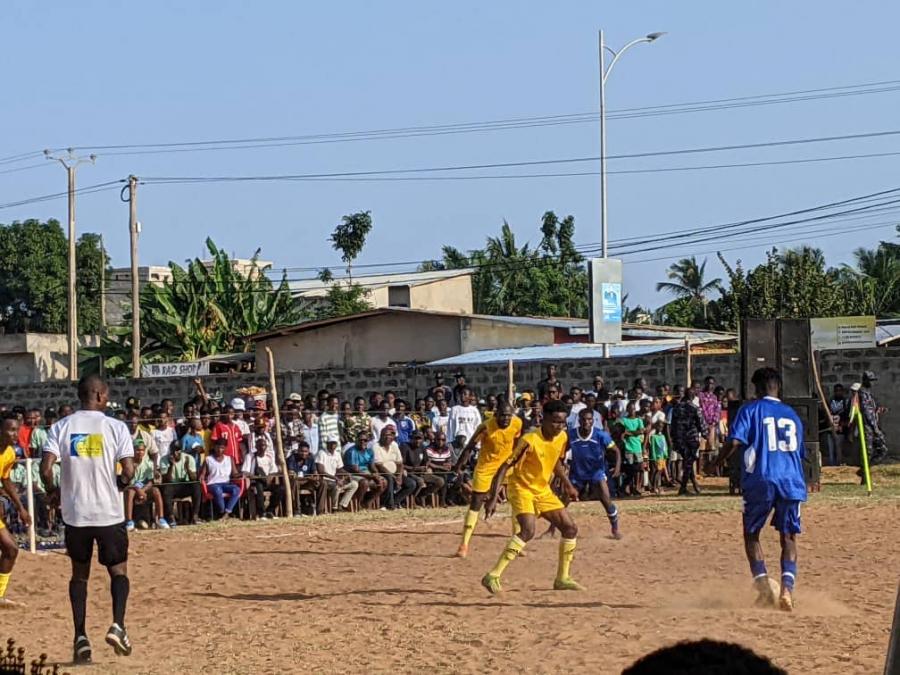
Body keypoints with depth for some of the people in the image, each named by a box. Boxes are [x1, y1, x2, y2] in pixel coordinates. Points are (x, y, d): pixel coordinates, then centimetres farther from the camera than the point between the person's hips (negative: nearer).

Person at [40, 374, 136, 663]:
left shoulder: (61, 427, -1)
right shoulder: (116, 427, -5)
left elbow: (46, 469, -10)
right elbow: (128, 472, -12)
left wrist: (53, 490, 10)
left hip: (75, 513, 2)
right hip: (109, 513, -2)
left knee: (79, 573, 15)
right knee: (118, 570, 12)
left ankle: (80, 637, 5)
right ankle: (117, 625, -10)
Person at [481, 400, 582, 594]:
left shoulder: (562, 438, -3)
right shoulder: (529, 441, -25)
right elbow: (504, 467, -23)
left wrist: (567, 485, 17)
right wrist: (493, 498, -29)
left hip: (543, 491, 8)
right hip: (521, 488, -8)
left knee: (570, 528, 4)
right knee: (528, 530, -29)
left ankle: (562, 578, 18)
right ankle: (492, 576, -28)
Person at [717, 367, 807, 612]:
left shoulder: (750, 410, 3)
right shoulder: (791, 414, 17)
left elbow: (736, 442, -10)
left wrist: (717, 461, 4)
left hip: (760, 481, -3)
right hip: (791, 481, 3)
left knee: (751, 534, 12)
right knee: (788, 537, 7)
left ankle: (763, 583, -4)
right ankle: (787, 588, -12)